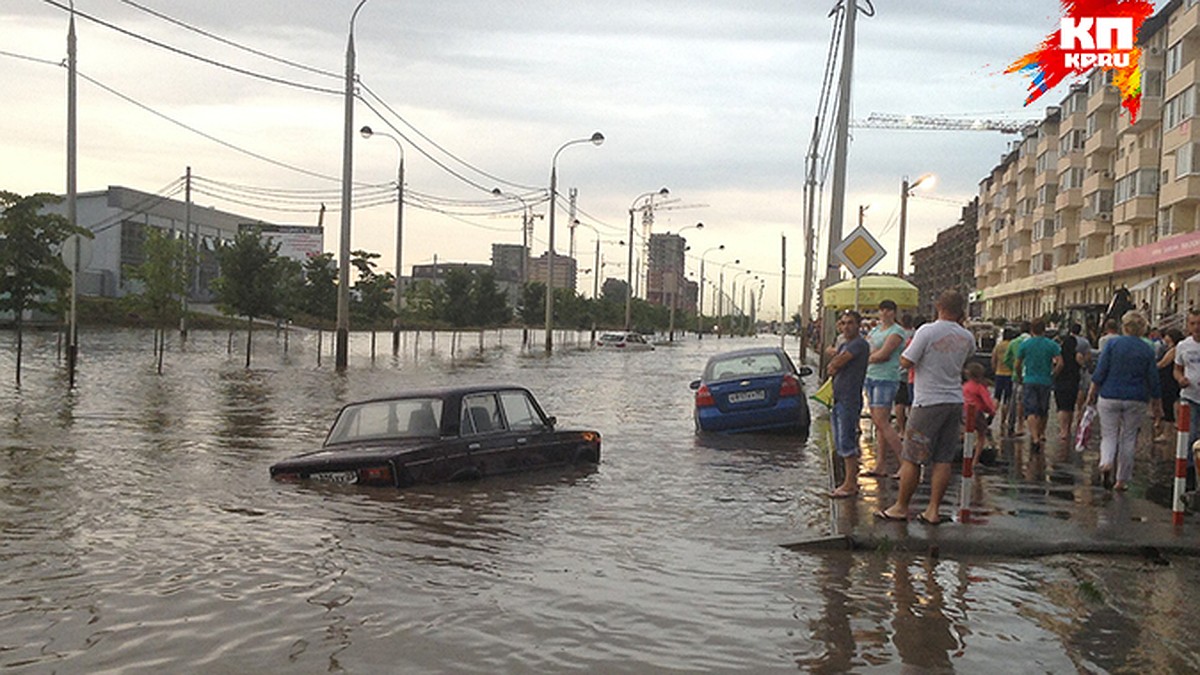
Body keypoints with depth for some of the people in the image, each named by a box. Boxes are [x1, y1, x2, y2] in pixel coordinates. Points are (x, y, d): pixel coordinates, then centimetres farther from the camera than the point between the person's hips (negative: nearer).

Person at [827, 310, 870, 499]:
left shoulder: (859, 343, -11)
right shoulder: (844, 345, 19)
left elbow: (837, 363, -17)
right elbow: (830, 369, 12)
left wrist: (834, 365, 3)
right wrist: (835, 367, -7)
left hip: (850, 399, -10)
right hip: (838, 398, 10)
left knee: (846, 442, -9)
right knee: (840, 443, 12)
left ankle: (850, 484, -4)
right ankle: (852, 480, 20)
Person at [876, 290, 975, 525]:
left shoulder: (927, 331, -13)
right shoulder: (967, 337, 4)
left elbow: (906, 362, -12)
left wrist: (911, 345, 7)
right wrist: (959, 324, 24)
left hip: (929, 402, -5)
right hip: (955, 401, 5)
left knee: (912, 459, 3)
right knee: (943, 460, 8)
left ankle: (901, 507, 11)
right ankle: (933, 510, 10)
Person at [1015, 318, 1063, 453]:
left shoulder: (1025, 344, 0)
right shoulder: (1052, 345, 1)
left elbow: (1017, 366, 1)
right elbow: (1060, 363, -8)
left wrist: (1020, 377, 18)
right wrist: (1052, 375, 7)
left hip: (1030, 381, -2)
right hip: (1045, 382, 2)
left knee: (1031, 411, -9)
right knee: (1043, 411, 19)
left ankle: (1035, 438, -25)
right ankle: (1041, 434, 30)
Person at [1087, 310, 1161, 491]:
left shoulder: (1112, 343, -3)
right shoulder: (1148, 350, 2)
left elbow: (1100, 370, -6)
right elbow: (1153, 380, 5)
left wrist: (1092, 392, 3)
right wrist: (1157, 405, 14)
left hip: (1110, 396, -1)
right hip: (1136, 400, 1)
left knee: (1109, 435, 7)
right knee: (1128, 438, 9)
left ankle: (1106, 462, -22)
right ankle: (1122, 480, 12)